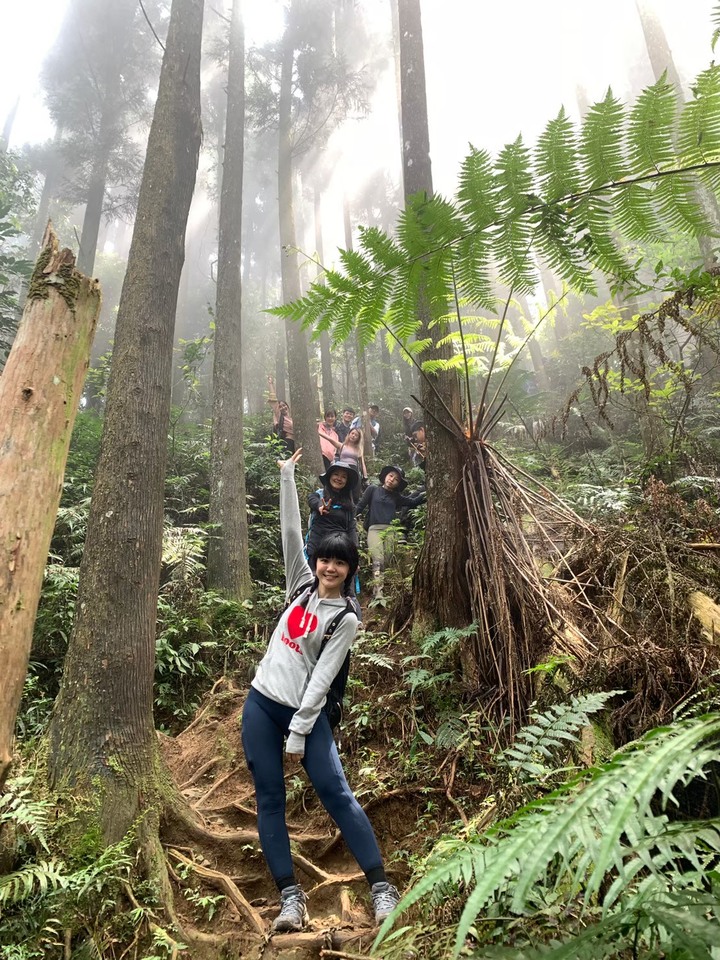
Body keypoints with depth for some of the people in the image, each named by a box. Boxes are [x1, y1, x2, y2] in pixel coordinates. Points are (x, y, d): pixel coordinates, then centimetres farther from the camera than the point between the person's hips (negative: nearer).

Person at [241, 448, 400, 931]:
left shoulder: (346, 619, -7)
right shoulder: (302, 586, 5)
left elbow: (322, 677, -11)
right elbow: (291, 531, 4)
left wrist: (298, 733, -14)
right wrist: (288, 477, 4)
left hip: (304, 711, -5)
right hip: (262, 702, 5)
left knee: (337, 793, -6)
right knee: (270, 798, 5)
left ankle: (382, 887, 4)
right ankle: (292, 896, 16)